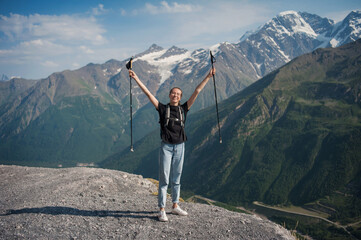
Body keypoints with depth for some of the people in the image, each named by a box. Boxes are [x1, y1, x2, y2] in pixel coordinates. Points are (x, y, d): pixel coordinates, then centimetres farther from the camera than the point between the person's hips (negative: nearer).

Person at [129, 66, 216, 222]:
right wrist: (136, 79, -6)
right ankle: (162, 210, 2)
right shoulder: (163, 109, 3)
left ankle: (175, 206, 24)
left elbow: (197, 92, 7)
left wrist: (208, 77, 6)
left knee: (176, 178, 13)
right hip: (166, 146, -3)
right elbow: (148, 93, -2)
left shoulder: (183, 109, 8)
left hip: (179, 146, 3)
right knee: (164, 179, -2)